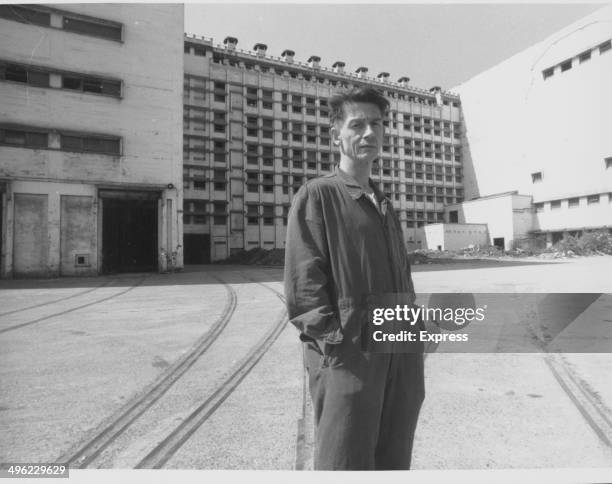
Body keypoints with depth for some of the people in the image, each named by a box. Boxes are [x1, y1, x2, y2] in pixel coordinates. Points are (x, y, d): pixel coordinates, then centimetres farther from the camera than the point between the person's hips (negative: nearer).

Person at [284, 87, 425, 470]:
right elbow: (303, 281, -12)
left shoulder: (385, 205, 19)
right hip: (348, 352, -7)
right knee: (346, 462, 3)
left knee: (394, 460, 18)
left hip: (401, 350, 7)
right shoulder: (317, 195, -4)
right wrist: (333, 341, -18)